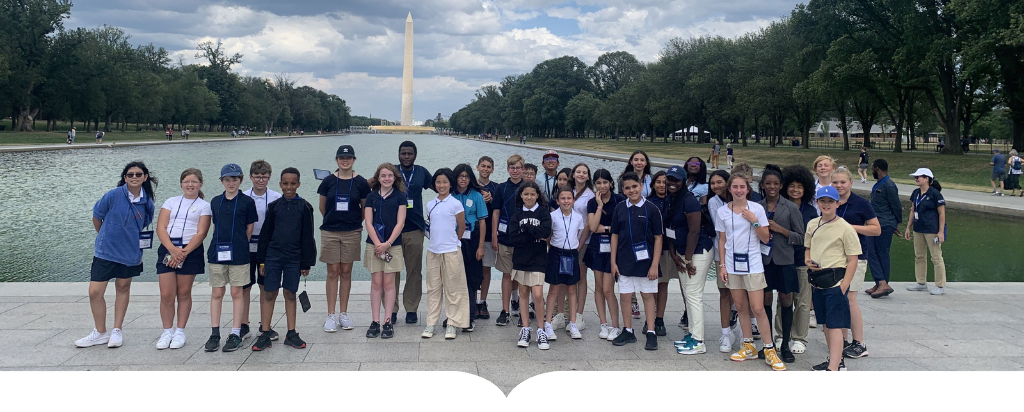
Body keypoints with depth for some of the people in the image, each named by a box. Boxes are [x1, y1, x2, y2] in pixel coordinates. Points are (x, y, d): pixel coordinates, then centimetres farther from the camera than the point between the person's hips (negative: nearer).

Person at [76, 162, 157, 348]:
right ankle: (100, 333, 14)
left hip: (130, 254, 3)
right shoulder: (114, 195, -13)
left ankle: (117, 331, 25)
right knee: (95, 292, -4)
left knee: (123, 288, 14)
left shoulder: (147, 203, -4)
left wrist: (131, 240, 11)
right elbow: (96, 216, 2)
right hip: (105, 251, -2)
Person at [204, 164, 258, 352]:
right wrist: (220, 243, 7)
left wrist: (239, 245, 4)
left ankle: (236, 334, 8)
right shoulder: (215, 201, 10)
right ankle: (215, 334, 13)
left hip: (238, 253, -3)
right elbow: (215, 226, 16)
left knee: (236, 293, 2)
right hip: (217, 252, 3)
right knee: (217, 293, 6)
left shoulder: (247, 201, 0)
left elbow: (249, 228, 4)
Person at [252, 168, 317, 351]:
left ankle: (291, 334, 16)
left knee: (290, 294, 7)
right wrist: (261, 260, 4)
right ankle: (265, 334, 9)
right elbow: (265, 234, 7)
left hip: (294, 258, -1)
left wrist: (306, 263, 0)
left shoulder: (304, 207, 1)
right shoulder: (274, 206, 4)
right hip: (273, 256, 1)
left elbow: (307, 237, 3)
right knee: (269, 294, 2)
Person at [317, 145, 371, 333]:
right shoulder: (328, 181, 0)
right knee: (333, 272, 2)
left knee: (346, 272, 7)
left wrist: (355, 222, 9)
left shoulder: (360, 182, -1)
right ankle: (331, 315, 7)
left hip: (352, 233, 0)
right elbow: (322, 207, 11)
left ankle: (343, 314, 16)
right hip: (330, 233, 0)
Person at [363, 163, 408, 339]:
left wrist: (387, 243, -11)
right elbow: (368, 223, 2)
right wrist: (378, 244, -9)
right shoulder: (371, 197, 7)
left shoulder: (400, 197, 2)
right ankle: (375, 322, 7)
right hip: (374, 245, 2)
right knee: (376, 283, 2)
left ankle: (388, 322, 5)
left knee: (389, 283, 0)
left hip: (393, 245, -1)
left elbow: (400, 223, -3)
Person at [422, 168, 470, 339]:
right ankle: (430, 323, 15)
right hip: (433, 251, 5)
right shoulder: (430, 205, 8)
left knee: (452, 289, 2)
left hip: (451, 251, -4)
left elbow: (461, 228, 1)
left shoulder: (455, 204, -6)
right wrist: (437, 240, 14)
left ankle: (452, 324, 11)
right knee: (433, 288, 8)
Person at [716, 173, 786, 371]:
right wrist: (722, 265, 2)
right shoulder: (722, 211, 3)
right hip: (732, 265, 3)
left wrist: (754, 221, -16)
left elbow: (765, 238, -3)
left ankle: (769, 350, 3)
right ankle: (749, 347, 21)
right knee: (741, 307, 10)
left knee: (757, 309, -6)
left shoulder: (756, 209, -3)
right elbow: (722, 240, 7)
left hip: (752, 264, -3)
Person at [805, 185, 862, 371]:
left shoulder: (845, 228, -9)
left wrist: (844, 286, -16)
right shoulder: (812, 224, 9)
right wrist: (807, 260, 0)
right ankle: (837, 360, 30)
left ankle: (833, 368, -10)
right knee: (825, 323, 16)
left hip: (835, 280, -7)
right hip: (817, 279, 7)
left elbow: (852, 260, -9)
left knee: (835, 324, -9)